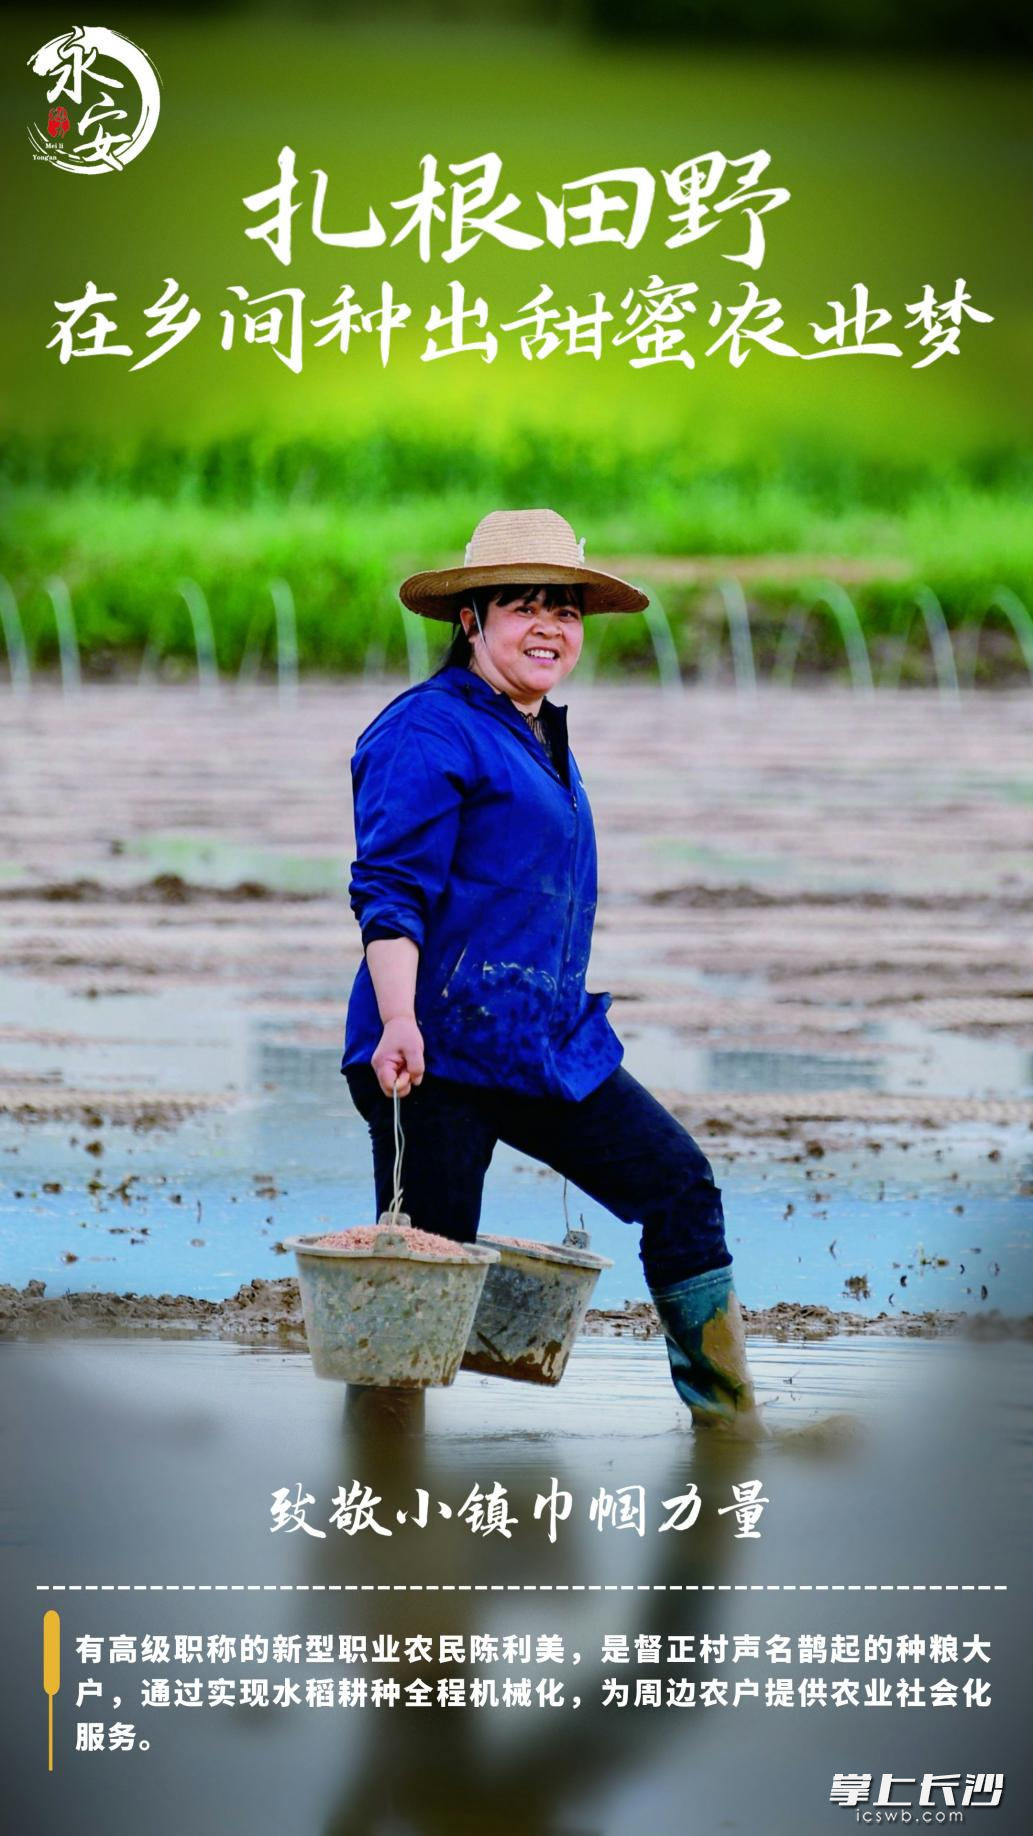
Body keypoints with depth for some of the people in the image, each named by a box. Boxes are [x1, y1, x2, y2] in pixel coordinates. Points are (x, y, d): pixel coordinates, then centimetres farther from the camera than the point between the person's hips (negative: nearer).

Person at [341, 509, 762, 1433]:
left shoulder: (543, 739, 19)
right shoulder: (429, 733, -10)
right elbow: (389, 894, -17)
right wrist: (400, 1023, -29)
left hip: (550, 1044, 9)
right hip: (443, 1047, -9)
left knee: (678, 1182, 7)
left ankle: (728, 1422, 17)